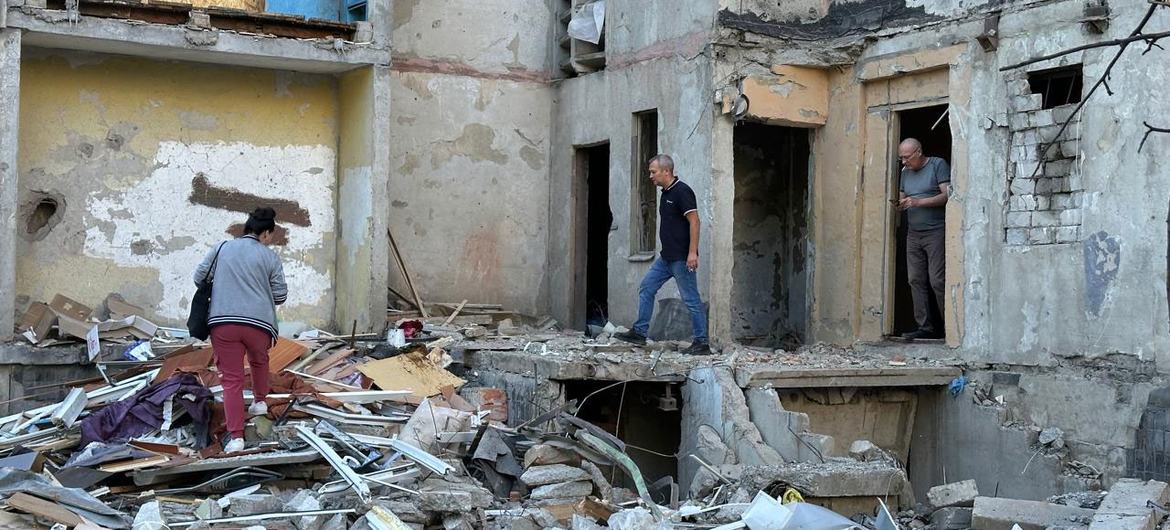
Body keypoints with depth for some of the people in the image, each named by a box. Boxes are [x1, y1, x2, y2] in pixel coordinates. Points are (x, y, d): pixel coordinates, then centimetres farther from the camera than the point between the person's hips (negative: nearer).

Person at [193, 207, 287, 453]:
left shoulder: (222, 248, 12)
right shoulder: (270, 256, 6)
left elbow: (199, 277, 15)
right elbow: (280, 295, 6)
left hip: (222, 322, 0)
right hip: (258, 323, 0)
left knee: (231, 379, 0)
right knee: (259, 360, 32)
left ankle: (236, 436, -8)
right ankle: (260, 401, 49)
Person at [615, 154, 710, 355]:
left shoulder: (682, 191, -15)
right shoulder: (665, 193, 15)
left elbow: (694, 221, -20)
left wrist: (692, 252, -25)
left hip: (682, 258, -10)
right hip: (667, 257, 10)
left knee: (691, 299, -4)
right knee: (646, 288, 10)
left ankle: (701, 343, 2)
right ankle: (639, 333, 16)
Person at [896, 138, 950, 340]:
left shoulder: (938, 165, -1)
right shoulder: (906, 172, 18)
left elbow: (947, 195, -9)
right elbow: (902, 199, 21)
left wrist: (918, 202, -16)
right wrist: (899, 204, -3)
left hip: (936, 231, -7)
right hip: (913, 233, 7)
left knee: (937, 280, -11)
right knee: (916, 280, 0)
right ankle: (925, 327, 3)